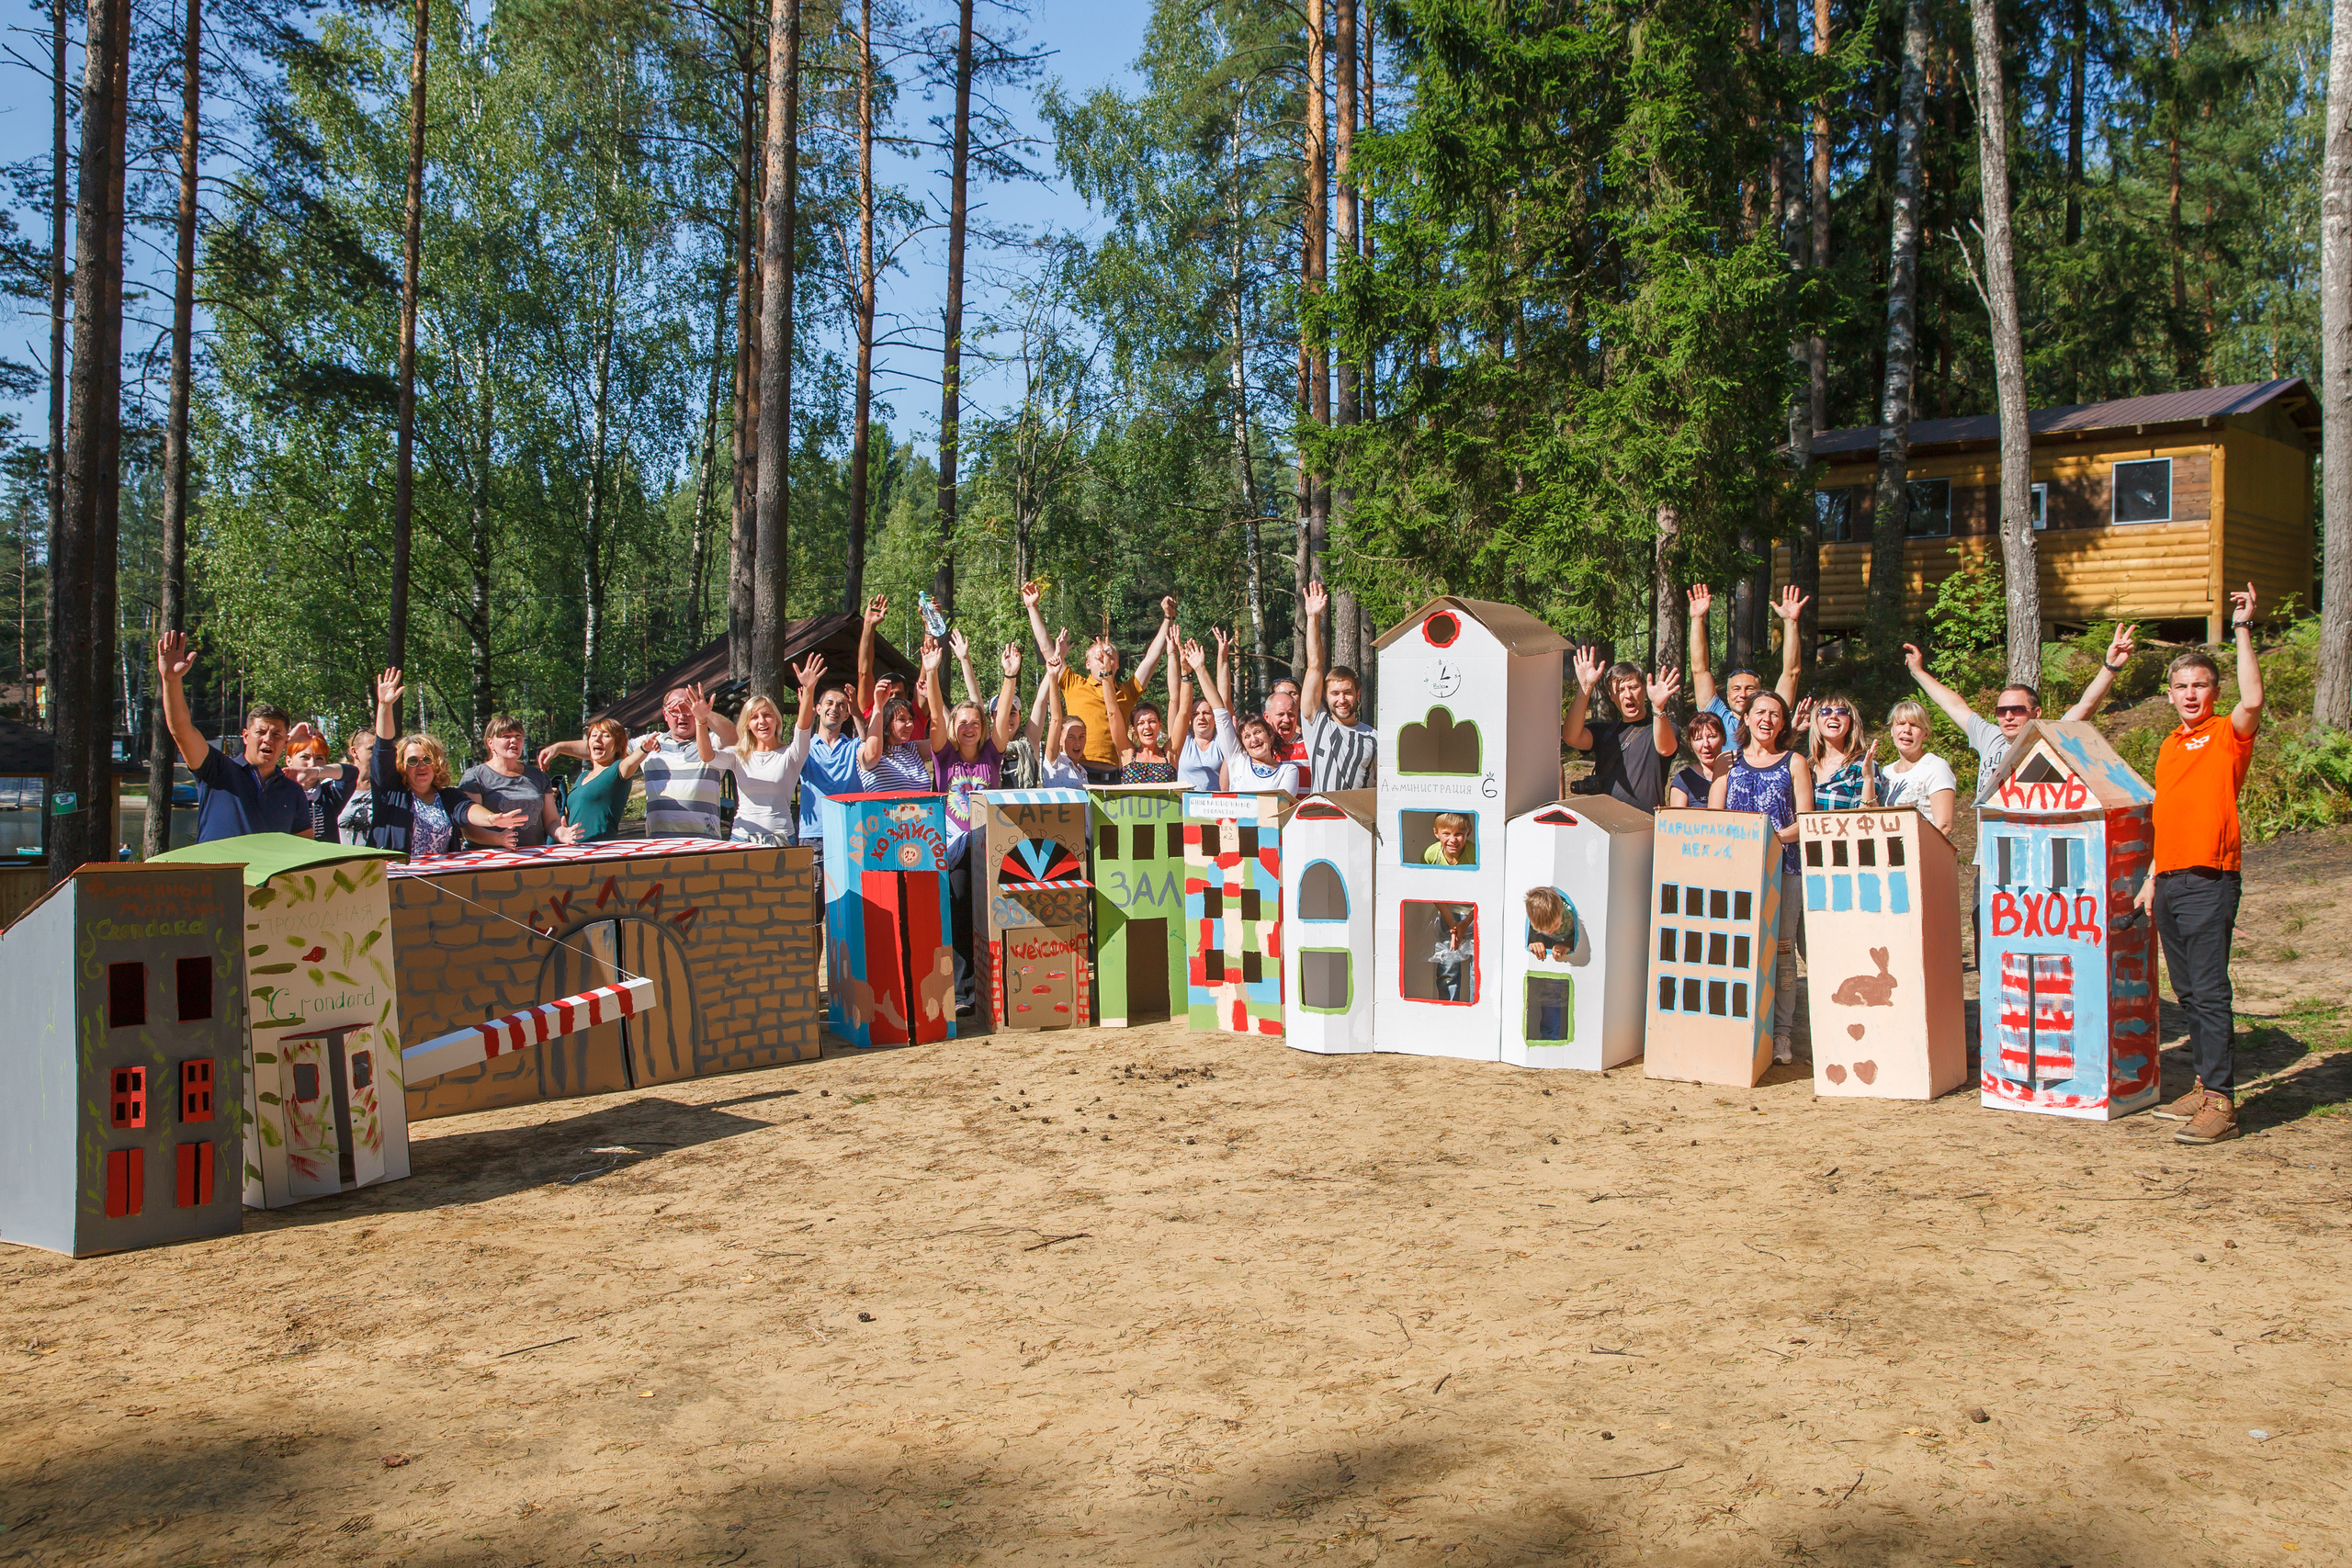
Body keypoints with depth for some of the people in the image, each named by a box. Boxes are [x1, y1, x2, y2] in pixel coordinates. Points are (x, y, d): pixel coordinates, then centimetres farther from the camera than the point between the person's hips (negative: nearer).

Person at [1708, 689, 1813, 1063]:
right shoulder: (1729, 762, 18)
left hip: (1782, 865, -1)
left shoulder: (1794, 763, 14)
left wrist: (1776, 837, -14)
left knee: (1781, 948, -5)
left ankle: (1781, 1033, -1)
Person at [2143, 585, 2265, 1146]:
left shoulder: (2229, 733, -2)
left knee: (2209, 991, -10)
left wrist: (2243, 629, -21)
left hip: (2209, 881, -7)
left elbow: (2253, 699, -25)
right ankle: (2205, 1086, 19)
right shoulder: (2169, 746, 18)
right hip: (2169, 883, 7)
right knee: (2188, 992, 11)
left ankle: (2221, 1103, -9)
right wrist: (2152, 879, 18)